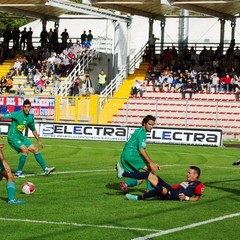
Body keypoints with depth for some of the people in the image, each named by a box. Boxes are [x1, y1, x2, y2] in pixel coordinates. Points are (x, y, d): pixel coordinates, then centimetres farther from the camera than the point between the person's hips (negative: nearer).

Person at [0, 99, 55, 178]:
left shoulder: (30, 118, 3)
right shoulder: (17, 114, -18)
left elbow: (33, 130, 19)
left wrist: (39, 141, 22)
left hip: (21, 137, 7)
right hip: (13, 137, -7)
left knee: (35, 149, 2)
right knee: (25, 150, -23)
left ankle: (45, 169, 7)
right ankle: (18, 172, -11)